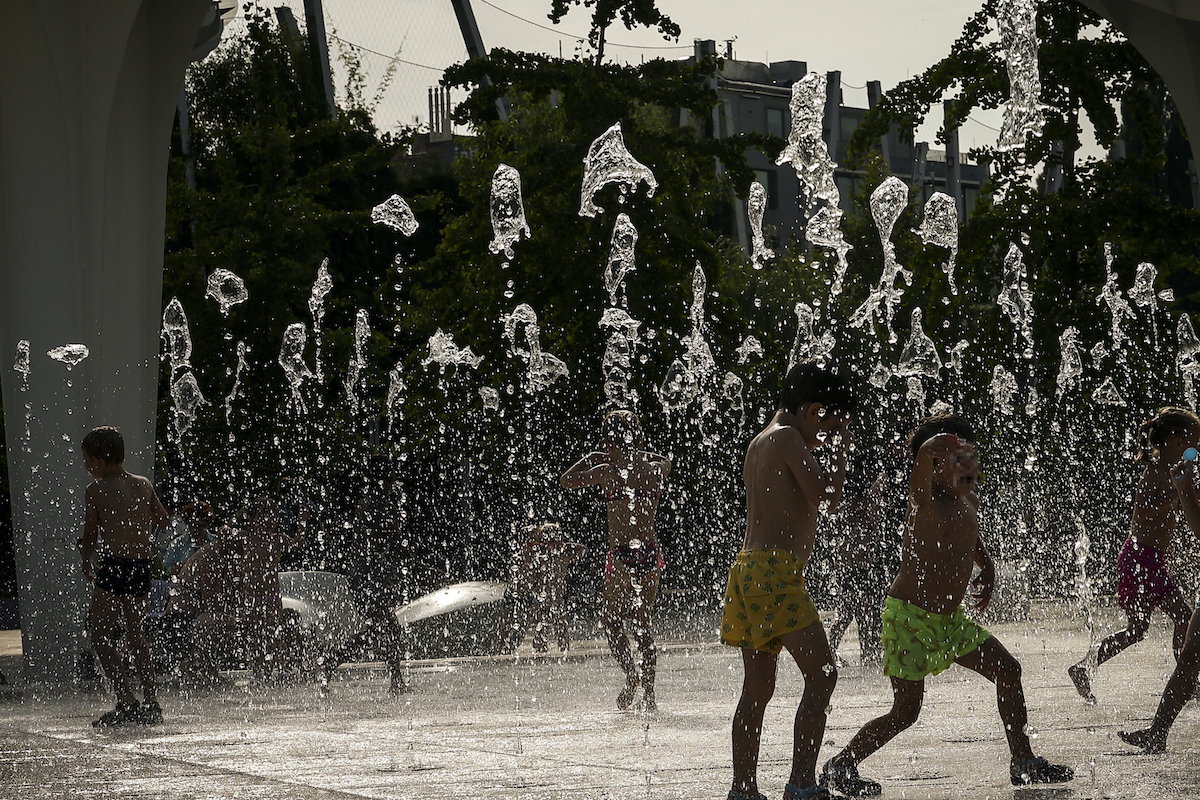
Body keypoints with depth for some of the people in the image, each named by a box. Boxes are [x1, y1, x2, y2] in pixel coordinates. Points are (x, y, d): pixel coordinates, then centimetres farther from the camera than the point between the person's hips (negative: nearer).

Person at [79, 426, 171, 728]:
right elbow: (164, 520, 18)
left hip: (114, 566, -6)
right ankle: (151, 702, 14)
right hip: (144, 564, 6)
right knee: (135, 633, 17)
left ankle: (126, 702, -11)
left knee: (100, 634, 0)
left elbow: (90, 535, -3)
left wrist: (88, 567, 13)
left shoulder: (96, 490, -6)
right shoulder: (143, 485, 9)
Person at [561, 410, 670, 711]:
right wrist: (633, 451, 31)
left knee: (612, 619, 8)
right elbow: (665, 461, 31)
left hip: (622, 555, -5)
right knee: (644, 624, 12)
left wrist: (591, 458, 16)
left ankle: (631, 673, -14)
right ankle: (649, 692, 9)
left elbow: (566, 480, 5)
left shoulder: (610, 472, -10)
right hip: (651, 553, 5)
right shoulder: (655, 470, 4)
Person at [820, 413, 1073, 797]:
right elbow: (931, 449, -40)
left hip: (950, 619, 9)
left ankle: (1024, 764, 20)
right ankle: (840, 765, 8)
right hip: (909, 618, -9)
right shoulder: (925, 502, -18)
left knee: (1008, 670, 9)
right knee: (906, 712, -8)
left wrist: (987, 567, 18)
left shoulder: (969, 502, 7)